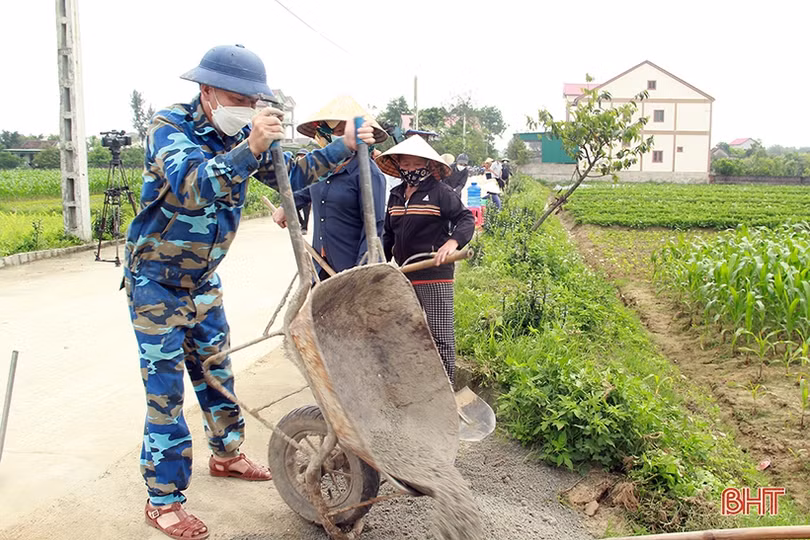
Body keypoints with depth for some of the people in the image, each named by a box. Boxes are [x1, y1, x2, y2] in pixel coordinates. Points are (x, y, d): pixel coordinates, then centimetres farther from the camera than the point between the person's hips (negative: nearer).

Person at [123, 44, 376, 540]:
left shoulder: (244, 135, -2)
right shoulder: (169, 127, -20)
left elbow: (292, 174, 7)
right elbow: (191, 186, -38)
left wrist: (345, 147, -5)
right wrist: (249, 148, -50)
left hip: (204, 279, 6)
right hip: (156, 281, -6)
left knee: (217, 372, 16)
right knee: (165, 390, -3)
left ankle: (227, 454, 37)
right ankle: (163, 500, 10)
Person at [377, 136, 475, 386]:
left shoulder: (440, 192, -5)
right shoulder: (395, 195, 14)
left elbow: (466, 219, -9)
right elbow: (388, 234, 22)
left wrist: (452, 242, -27)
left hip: (435, 276, -7)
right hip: (404, 276, 7)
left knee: (440, 335, -6)